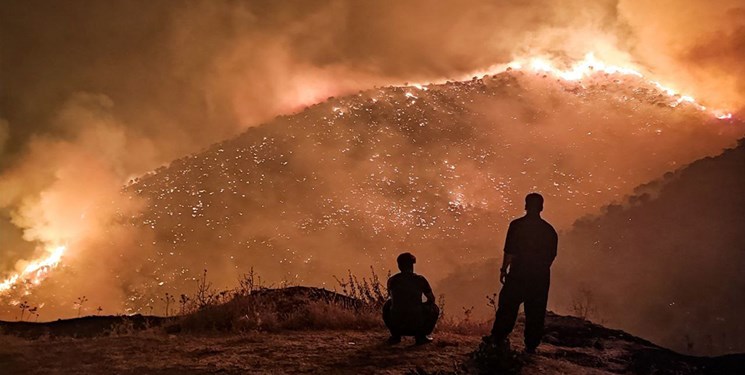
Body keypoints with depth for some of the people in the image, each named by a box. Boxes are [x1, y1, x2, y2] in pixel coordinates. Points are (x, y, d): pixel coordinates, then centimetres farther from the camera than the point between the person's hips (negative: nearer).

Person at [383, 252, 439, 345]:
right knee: (434, 308, 26)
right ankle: (420, 336, 10)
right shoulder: (420, 279, 1)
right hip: (417, 325, -2)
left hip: (396, 325, 2)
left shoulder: (392, 280, 6)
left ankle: (395, 335, 20)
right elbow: (431, 299, 13)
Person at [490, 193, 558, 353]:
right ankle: (531, 345, 7)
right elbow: (551, 256, 9)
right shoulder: (549, 230, 5)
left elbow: (509, 251, -9)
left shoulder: (517, 225, -5)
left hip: (518, 274, -2)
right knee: (535, 311, 7)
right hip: (540, 276, 2)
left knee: (508, 307, 7)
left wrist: (503, 269, -1)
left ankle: (498, 338, 5)